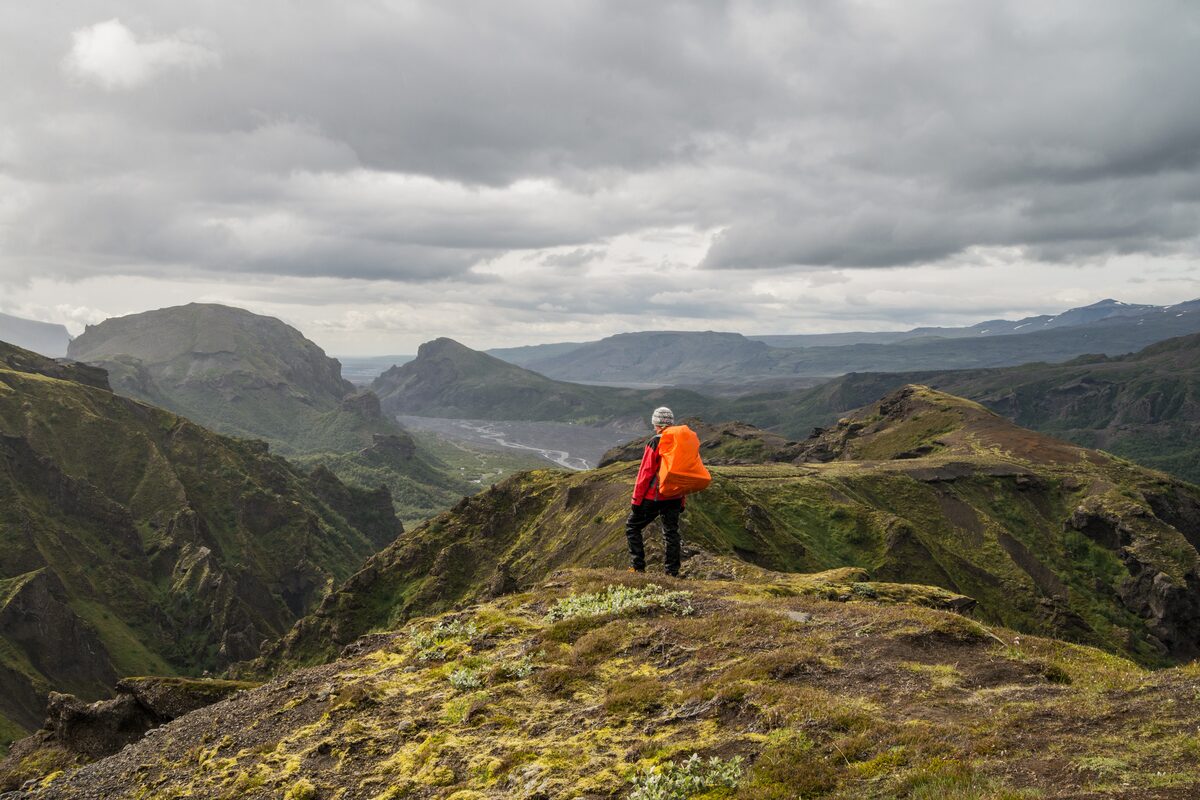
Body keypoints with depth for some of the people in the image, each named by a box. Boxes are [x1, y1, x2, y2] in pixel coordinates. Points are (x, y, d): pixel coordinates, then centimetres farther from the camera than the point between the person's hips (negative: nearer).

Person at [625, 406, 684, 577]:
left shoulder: (655, 443, -12)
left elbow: (645, 473, -13)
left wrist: (636, 499, -8)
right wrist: (682, 501, 20)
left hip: (654, 497, -6)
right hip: (674, 498, 6)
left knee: (632, 527, 8)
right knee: (671, 532, 11)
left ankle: (637, 566, 2)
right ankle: (672, 571, 10)